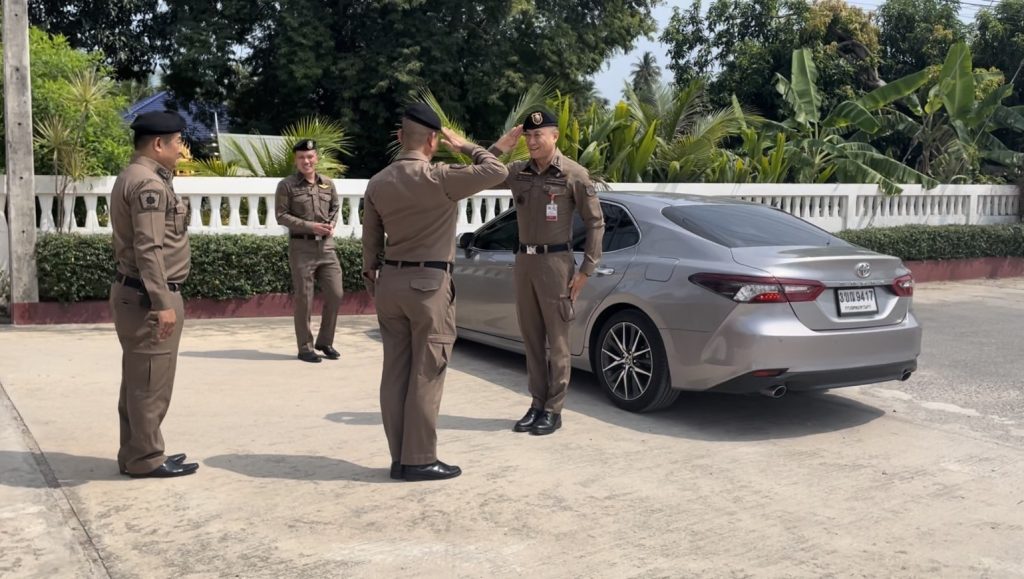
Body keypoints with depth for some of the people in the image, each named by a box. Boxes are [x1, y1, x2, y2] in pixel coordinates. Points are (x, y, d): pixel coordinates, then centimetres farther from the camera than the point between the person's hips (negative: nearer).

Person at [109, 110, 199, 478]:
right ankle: (146, 459, 7)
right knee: (151, 382, -2)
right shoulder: (148, 184, -17)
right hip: (148, 297, -11)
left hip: (133, 292, 11)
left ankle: (136, 454, 24)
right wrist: (163, 303, -24)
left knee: (139, 380, 15)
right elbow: (148, 248, -24)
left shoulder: (133, 178, 16)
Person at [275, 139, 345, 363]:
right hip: (301, 247, -4)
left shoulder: (328, 184, 9)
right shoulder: (286, 185, -4)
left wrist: (332, 224, -1)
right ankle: (305, 348, 12)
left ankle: (325, 342, 22)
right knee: (304, 300, 1)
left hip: (327, 246, 4)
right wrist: (310, 226, -16)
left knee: (335, 294, 4)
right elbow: (282, 216, -7)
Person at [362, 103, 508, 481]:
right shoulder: (439, 177, -14)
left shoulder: (377, 183, 6)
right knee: (425, 376, -1)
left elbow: (370, 241, 10)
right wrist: (464, 146, 3)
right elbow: (496, 172, -12)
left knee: (395, 373, 8)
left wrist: (372, 281, 20)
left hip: (390, 281, 6)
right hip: (429, 283, -6)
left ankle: (400, 457, 13)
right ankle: (419, 459, 3)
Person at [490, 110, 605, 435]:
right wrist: (500, 146, -5)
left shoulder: (574, 174, -8)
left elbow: (595, 223, -4)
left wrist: (586, 269, -9)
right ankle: (537, 404, 20)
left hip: (556, 261, -5)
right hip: (524, 260, 5)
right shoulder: (517, 172, 5)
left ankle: (553, 411, 8)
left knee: (557, 341, 1)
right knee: (531, 339, 10)